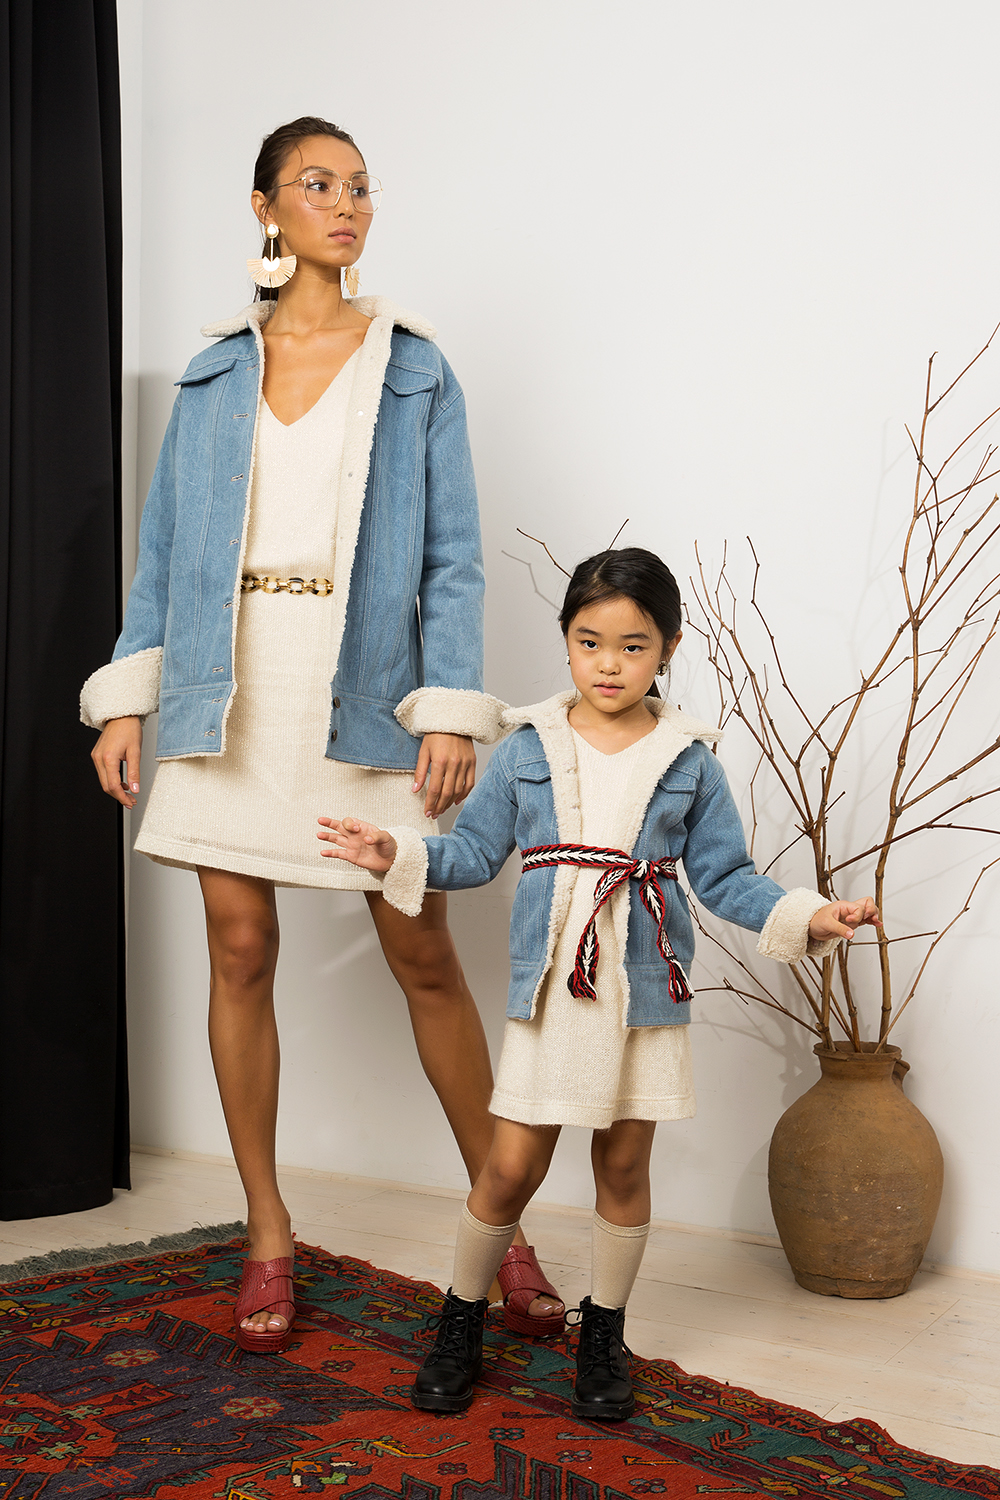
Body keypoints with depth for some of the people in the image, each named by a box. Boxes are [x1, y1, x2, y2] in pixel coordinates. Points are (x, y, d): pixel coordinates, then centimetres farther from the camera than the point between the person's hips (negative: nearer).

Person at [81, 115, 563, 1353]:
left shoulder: (414, 370, 5)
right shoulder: (215, 373, 11)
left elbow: (453, 554, 0)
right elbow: (164, 543, 12)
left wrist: (453, 710, -10)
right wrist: (127, 698, 5)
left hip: (364, 696, -2)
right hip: (233, 691, 2)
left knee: (425, 958, 0)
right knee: (241, 954, 3)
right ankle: (268, 1238, 17)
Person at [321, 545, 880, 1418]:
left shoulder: (690, 760, 1)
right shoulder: (528, 749, 1)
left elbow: (725, 878, 4)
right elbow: (475, 852, 7)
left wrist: (806, 918, -8)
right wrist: (399, 856, -6)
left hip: (646, 993, 1)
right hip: (549, 992, 0)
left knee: (624, 1166, 11)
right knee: (512, 1167, 2)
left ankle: (604, 1336, 30)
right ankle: (462, 1322, 24)